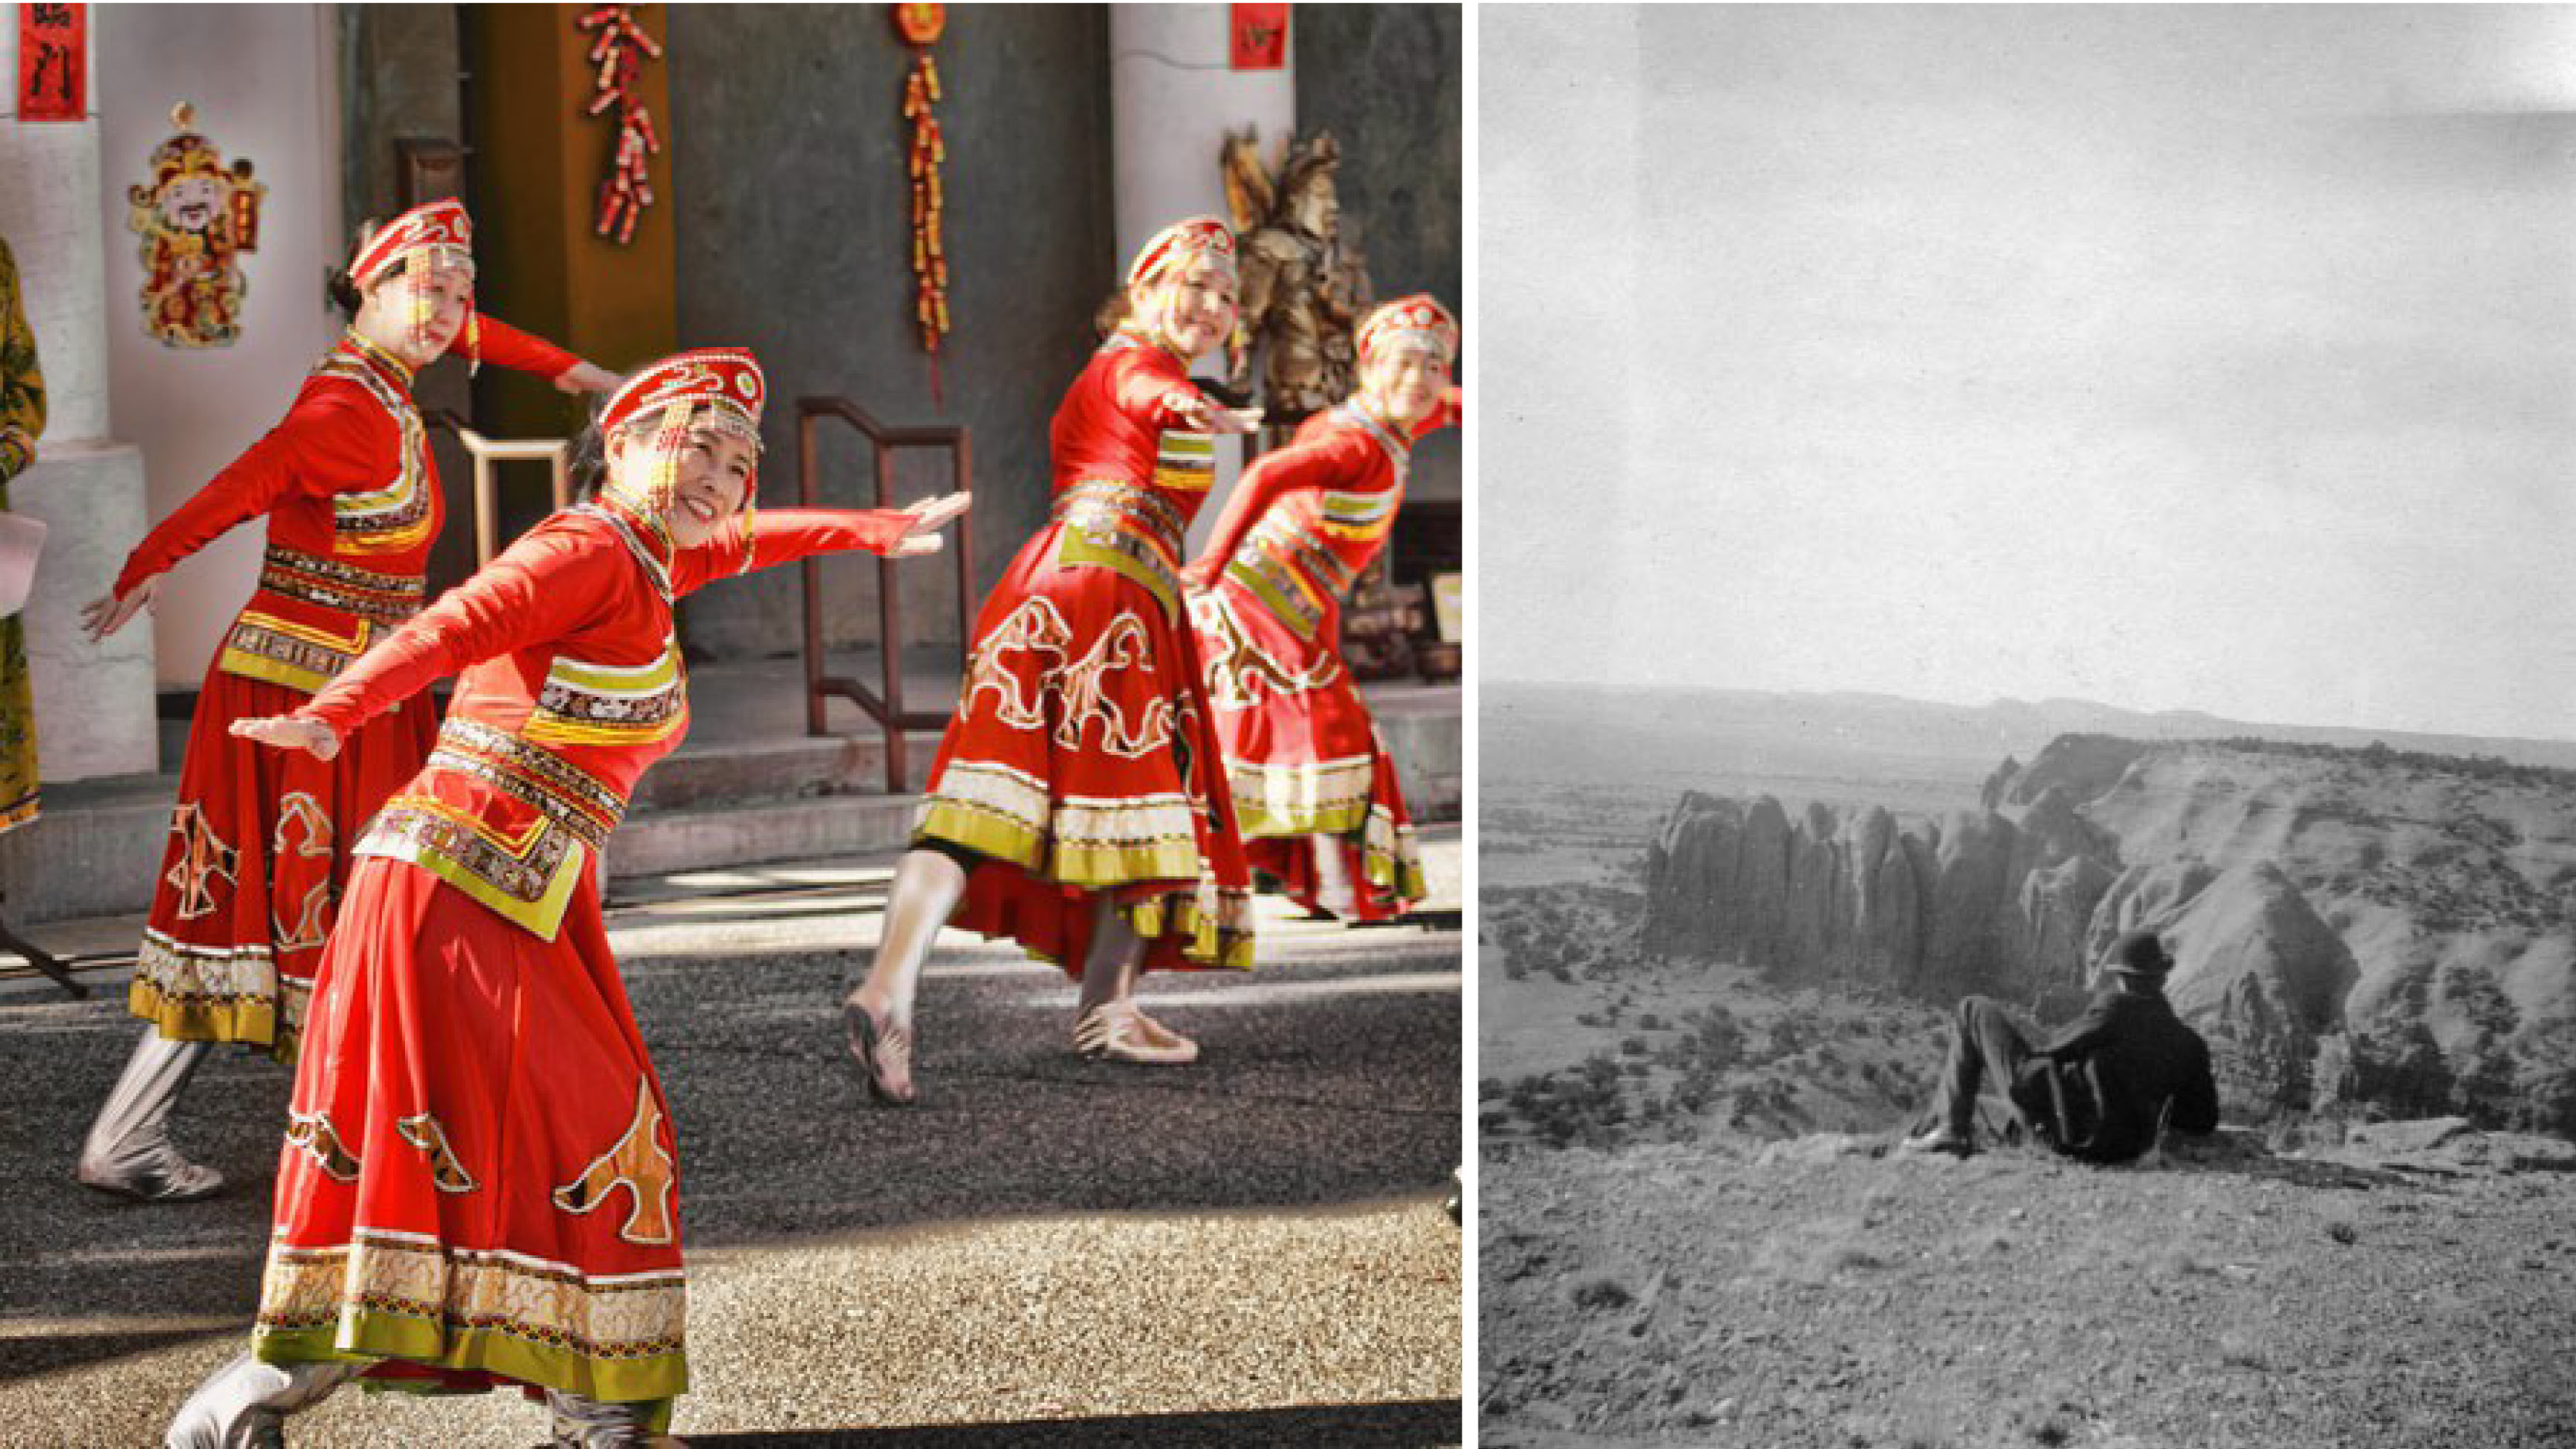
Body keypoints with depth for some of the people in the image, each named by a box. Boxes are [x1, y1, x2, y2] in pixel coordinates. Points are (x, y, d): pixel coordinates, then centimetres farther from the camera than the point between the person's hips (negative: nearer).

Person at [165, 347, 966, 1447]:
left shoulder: (645, 563, 18)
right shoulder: (591, 551, -10)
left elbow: (751, 540, 39)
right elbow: (454, 627, -25)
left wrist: (878, 531, 53)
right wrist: (333, 717, -41)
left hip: (529, 905, 9)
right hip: (457, 885, -9)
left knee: (593, 1137, 7)